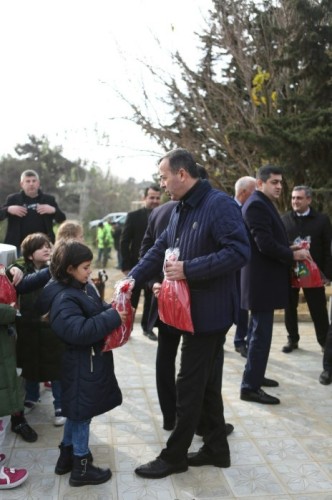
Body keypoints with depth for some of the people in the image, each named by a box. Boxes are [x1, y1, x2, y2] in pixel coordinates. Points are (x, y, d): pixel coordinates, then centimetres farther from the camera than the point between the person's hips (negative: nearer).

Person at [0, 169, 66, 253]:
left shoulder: (49, 199, 8)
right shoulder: (13, 199, 6)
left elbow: (62, 220, 6)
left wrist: (53, 210, -13)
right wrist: (8, 210, -14)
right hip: (18, 246, 0)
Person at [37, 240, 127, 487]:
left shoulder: (84, 287, 5)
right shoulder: (63, 298, -24)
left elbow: (97, 310, 19)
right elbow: (79, 331, -34)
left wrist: (113, 308, -3)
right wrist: (113, 317, -30)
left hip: (90, 361, 10)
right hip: (81, 365, -10)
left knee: (77, 411, 21)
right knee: (82, 412, 3)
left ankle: (67, 456, 36)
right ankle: (81, 467, 18)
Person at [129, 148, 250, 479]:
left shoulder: (219, 204, -17)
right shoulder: (180, 209, 12)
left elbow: (239, 252, -26)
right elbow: (160, 250, 13)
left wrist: (188, 269, -27)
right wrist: (132, 279, 1)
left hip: (210, 311, -9)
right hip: (192, 309, 9)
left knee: (190, 385, 2)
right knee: (206, 382, 16)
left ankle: (175, 455, 18)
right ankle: (216, 448, 30)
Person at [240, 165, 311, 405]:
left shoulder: (264, 204, 16)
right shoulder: (256, 205, -17)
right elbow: (266, 244, -25)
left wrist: (289, 250, 7)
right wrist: (293, 255, -13)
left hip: (265, 278, 11)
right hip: (261, 280, -11)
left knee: (262, 331, 19)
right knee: (261, 333, -6)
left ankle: (256, 375, 31)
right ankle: (250, 387, 2)